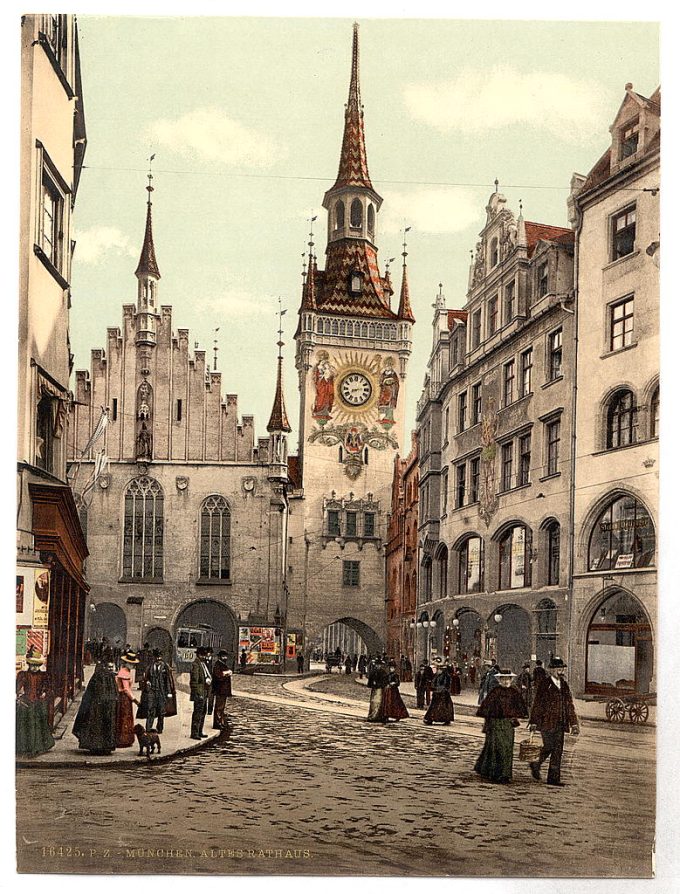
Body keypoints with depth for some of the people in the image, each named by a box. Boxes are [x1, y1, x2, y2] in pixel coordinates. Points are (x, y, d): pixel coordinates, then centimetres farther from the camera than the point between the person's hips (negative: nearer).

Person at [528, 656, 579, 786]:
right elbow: (537, 704, -7)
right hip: (546, 722, -6)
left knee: (558, 750, 4)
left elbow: (570, 705, 16)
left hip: (559, 724, 6)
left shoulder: (564, 685, 13)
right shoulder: (544, 684, -6)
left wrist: (574, 723, 12)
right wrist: (533, 722, -10)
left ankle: (553, 778, 10)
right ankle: (536, 765, 19)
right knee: (549, 747, -7)